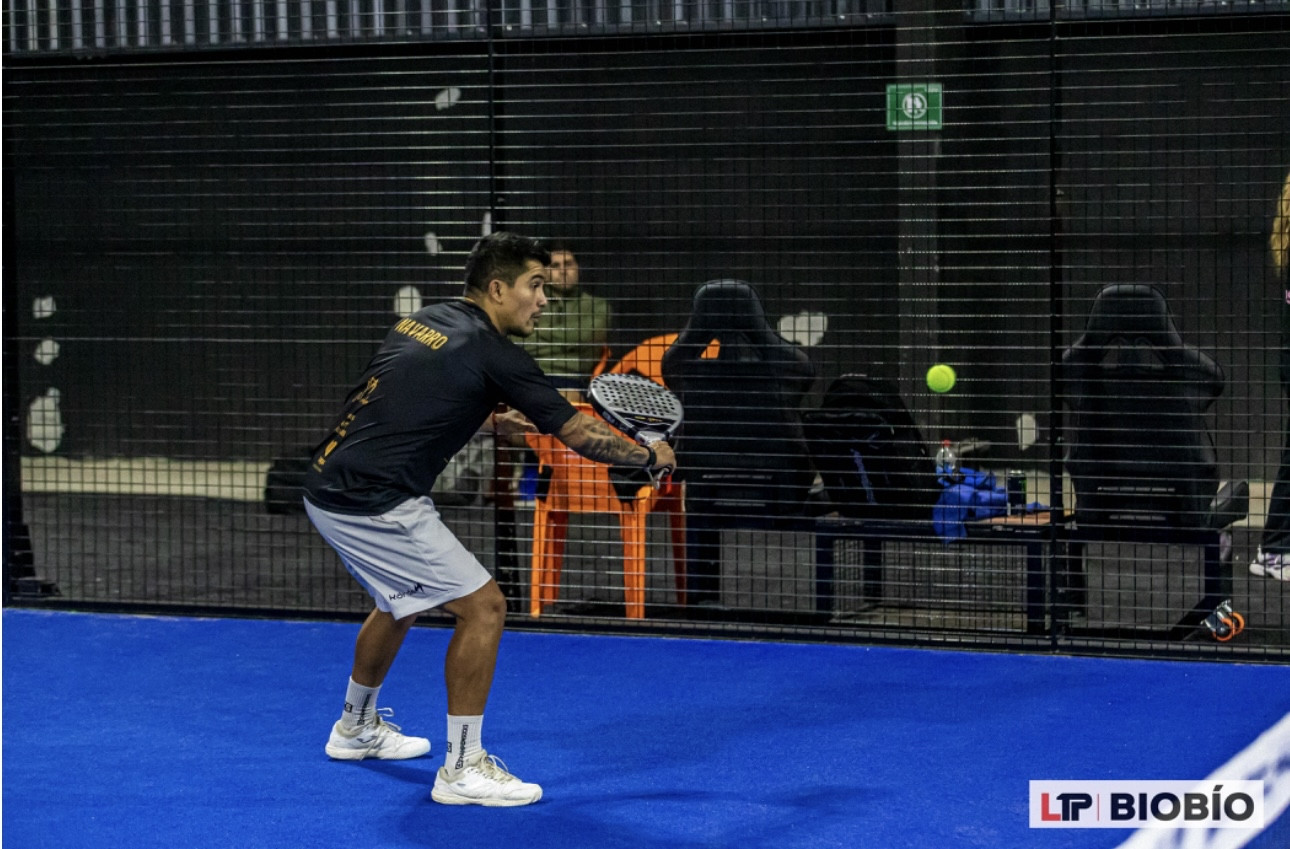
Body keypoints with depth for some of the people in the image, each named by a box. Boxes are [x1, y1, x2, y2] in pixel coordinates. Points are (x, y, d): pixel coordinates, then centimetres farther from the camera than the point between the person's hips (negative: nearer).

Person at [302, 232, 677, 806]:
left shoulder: (423, 322, 13)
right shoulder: (493, 353, -11)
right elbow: (578, 434, -7)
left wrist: (491, 422, 22)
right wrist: (650, 455, 9)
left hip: (331, 488, 9)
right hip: (375, 505, -9)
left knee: (402, 601, 31)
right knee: (482, 607, -5)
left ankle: (357, 727, 49)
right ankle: (462, 769, 0)